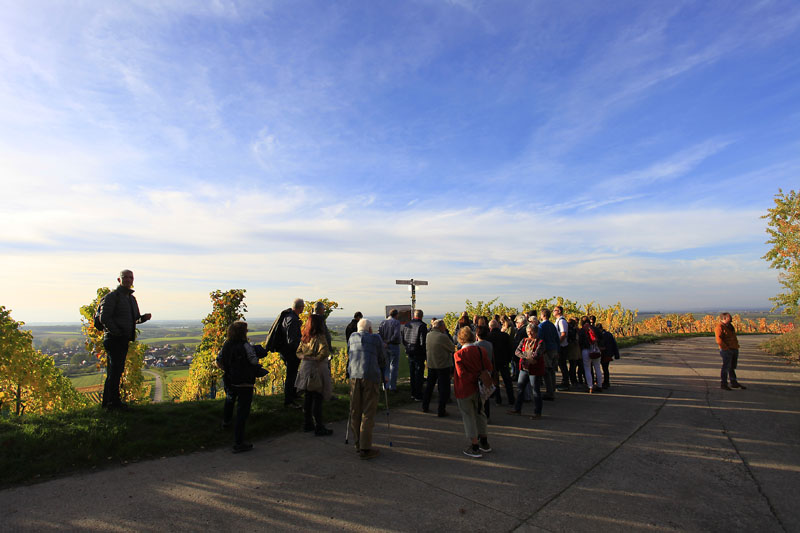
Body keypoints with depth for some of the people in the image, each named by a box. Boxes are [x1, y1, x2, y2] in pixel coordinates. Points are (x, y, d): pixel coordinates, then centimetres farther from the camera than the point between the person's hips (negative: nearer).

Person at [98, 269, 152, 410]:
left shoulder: (131, 298, 18)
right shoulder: (112, 296, -7)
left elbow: (135, 318, 22)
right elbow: (104, 318, -15)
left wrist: (145, 317, 1)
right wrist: (117, 332, -18)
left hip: (124, 340, 9)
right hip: (114, 339, -8)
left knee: (113, 371, 13)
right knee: (116, 370, -8)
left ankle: (106, 401, 20)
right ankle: (114, 401, -2)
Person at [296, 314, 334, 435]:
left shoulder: (305, 338, 7)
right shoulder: (320, 337, -17)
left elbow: (298, 352, 12)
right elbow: (325, 352, -29)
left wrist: (306, 357, -3)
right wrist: (316, 359, -15)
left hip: (306, 369, 8)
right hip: (317, 370, -8)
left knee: (308, 397, 17)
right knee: (317, 399, -1)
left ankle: (308, 424, 27)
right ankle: (319, 428, 5)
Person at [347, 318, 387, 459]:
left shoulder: (352, 337, 18)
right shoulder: (376, 338, 9)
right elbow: (382, 359, 13)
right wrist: (383, 375, 28)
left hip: (354, 375, 4)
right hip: (371, 376, -4)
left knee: (355, 412, 12)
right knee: (368, 413, -1)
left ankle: (358, 444, 22)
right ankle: (365, 449, 1)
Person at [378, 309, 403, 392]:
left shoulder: (383, 322, 5)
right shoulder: (396, 322, -10)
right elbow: (396, 335, -21)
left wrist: (384, 342, -4)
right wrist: (389, 341, -9)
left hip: (385, 347, 5)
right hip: (394, 346, -5)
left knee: (386, 366, 14)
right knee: (393, 366, 2)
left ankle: (386, 386, 18)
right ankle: (392, 387, 5)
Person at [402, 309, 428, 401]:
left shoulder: (406, 325, 6)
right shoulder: (421, 325, -15)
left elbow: (403, 340, 10)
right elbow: (423, 341, -19)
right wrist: (425, 352, -8)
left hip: (410, 353, 6)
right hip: (419, 353, -6)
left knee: (412, 374, 16)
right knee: (419, 374, 1)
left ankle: (413, 393, 25)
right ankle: (418, 395, 4)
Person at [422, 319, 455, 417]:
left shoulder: (428, 335, 1)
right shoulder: (443, 337, -20)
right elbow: (453, 348, -7)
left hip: (431, 365, 6)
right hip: (443, 365, -6)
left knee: (429, 386, 19)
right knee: (444, 388, 4)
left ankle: (425, 407, 28)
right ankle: (441, 411, 7)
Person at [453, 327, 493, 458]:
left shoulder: (458, 354, -18)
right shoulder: (481, 351, -4)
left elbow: (462, 374, -22)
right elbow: (489, 368, 0)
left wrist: (474, 377, -11)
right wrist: (480, 377, 3)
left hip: (464, 390, -5)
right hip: (478, 389, 5)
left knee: (469, 417, 8)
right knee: (479, 414, 21)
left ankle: (475, 448, 14)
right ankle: (484, 443, 32)